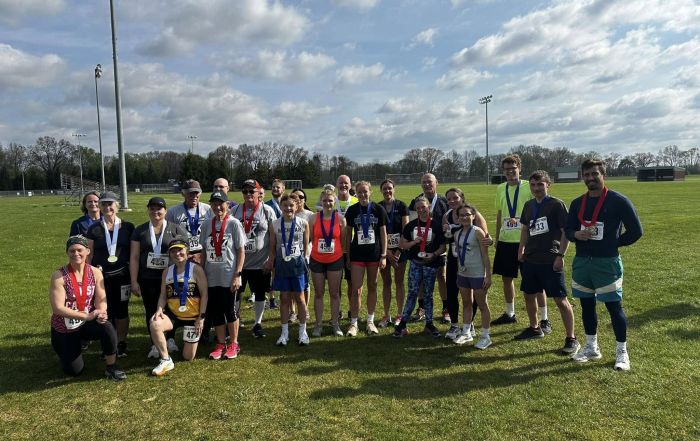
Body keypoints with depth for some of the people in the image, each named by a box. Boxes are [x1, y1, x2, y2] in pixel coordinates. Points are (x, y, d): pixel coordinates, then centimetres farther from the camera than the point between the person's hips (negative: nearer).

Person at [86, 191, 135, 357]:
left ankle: (121, 344, 20)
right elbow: (89, 255, 7)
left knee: (121, 311, 6)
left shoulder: (128, 227, 3)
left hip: (122, 276, 0)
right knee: (105, 312, 4)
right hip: (102, 276, 1)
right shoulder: (94, 229, 4)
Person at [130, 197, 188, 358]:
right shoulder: (140, 230, 6)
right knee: (151, 311, 8)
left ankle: (170, 339, 23)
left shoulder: (176, 229, 0)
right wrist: (134, 281, 1)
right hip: (147, 280, 2)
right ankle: (155, 344, 21)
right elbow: (134, 257, 6)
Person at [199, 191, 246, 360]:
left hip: (229, 277, -4)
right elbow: (204, 251, 11)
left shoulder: (234, 223, -7)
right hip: (212, 277, 4)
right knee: (215, 311, 10)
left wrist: (237, 275, -12)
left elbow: (241, 251, -7)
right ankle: (221, 344, 24)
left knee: (230, 310, 4)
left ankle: (234, 344, 20)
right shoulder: (207, 225, 6)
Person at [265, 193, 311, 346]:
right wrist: (271, 262, 1)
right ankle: (285, 332, 17)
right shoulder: (275, 224, 1)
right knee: (284, 298, 7)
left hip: (298, 263, -1)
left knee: (299, 297, 4)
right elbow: (272, 247, 6)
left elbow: (306, 246, 3)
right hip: (281, 264, 1)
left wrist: (303, 262, 1)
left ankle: (303, 331, 16)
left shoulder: (303, 223, -3)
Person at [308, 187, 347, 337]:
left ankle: (335, 324, 20)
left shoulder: (340, 218, -3)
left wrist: (345, 258, 4)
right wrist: (306, 255, -2)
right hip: (317, 261, 0)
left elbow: (343, 240, 3)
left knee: (334, 293, 9)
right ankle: (319, 324, 20)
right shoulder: (314, 218, -3)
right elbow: (309, 239, 2)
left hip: (335, 260, 0)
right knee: (318, 293, 9)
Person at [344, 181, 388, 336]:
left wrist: (383, 255, -4)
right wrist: (348, 256, 3)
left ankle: (370, 321, 24)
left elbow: (383, 233, 1)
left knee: (372, 287, 11)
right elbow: (348, 234, 5)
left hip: (374, 254, 1)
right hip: (357, 254, 0)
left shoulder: (378, 209, -1)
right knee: (356, 290, -2)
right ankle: (353, 323, 9)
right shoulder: (352, 210, 0)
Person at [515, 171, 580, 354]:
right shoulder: (529, 205, 9)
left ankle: (571, 339, 8)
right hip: (530, 259, 7)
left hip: (550, 261, -7)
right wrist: (521, 250, 14)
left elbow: (566, 232, -9)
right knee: (529, 294, 16)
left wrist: (560, 255, -14)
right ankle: (534, 328, 35)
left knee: (560, 300, -3)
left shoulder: (556, 205, -9)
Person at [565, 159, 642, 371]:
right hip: (581, 262, 6)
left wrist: (613, 244, -5)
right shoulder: (577, 203, 8)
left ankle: (622, 352, 16)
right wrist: (577, 235, -9)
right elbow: (568, 229, 13)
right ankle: (591, 347, 28)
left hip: (607, 262, -5)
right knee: (587, 305, 13)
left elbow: (635, 231, -5)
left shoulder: (618, 201, -7)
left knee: (614, 306, 1)